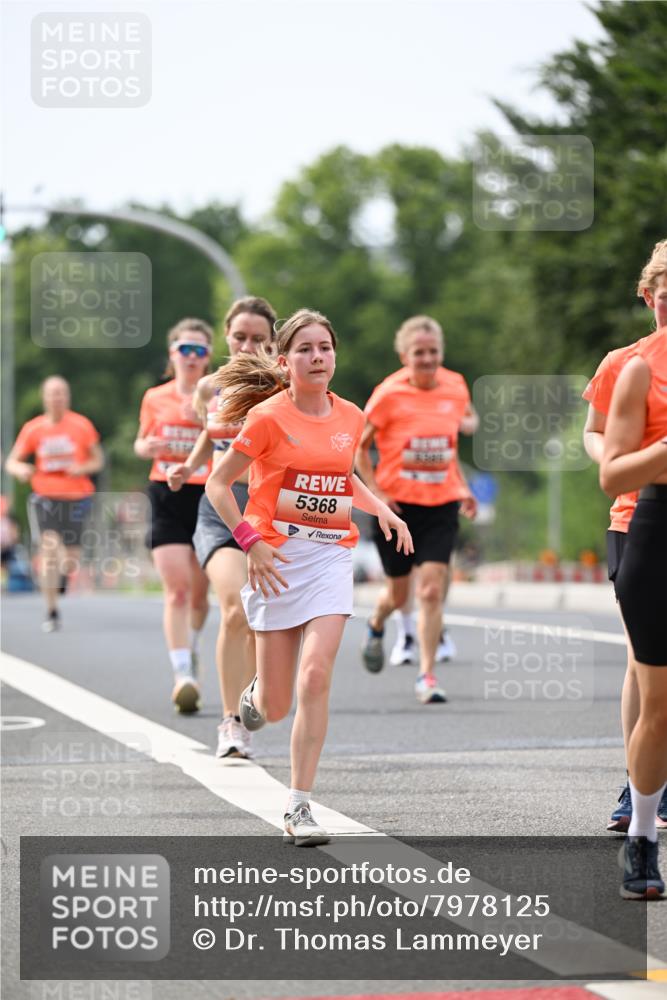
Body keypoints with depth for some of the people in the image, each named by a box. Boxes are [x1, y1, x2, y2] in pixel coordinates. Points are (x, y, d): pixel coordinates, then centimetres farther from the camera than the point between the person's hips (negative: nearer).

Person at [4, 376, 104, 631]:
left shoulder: (82, 425, -1)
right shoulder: (33, 428, 2)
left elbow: (98, 460, 6)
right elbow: (12, 461, 5)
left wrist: (82, 468, -15)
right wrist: (20, 469, -18)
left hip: (76, 496, 0)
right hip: (45, 496, 0)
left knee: (69, 562, 2)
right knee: (48, 549, -18)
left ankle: (63, 574, 42)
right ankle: (51, 612, -9)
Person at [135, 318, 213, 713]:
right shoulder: (155, 398, 8)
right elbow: (141, 443, 20)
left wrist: (206, 420, -24)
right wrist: (146, 447, -3)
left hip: (209, 498, 0)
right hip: (167, 498, 0)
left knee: (199, 592, 8)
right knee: (177, 589, -12)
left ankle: (192, 648, 37)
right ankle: (183, 674, -15)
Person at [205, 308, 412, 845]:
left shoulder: (351, 417, 6)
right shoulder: (269, 417, -9)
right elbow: (217, 485, -5)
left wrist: (382, 510, 8)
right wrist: (252, 542, -16)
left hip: (332, 554, 2)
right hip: (277, 558, -2)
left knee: (316, 677, -16)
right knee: (277, 706, 3)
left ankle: (300, 806, -10)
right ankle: (255, 696, 44)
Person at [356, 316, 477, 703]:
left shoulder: (456, 388, 1)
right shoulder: (389, 395, -10)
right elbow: (359, 446, -1)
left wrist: (462, 488, 12)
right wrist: (375, 492, -11)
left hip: (442, 503, 2)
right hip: (398, 504, -2)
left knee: (432, 588, -12)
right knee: (399, 593, 11)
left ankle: (427, 675, -7)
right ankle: (376, 626, 47)